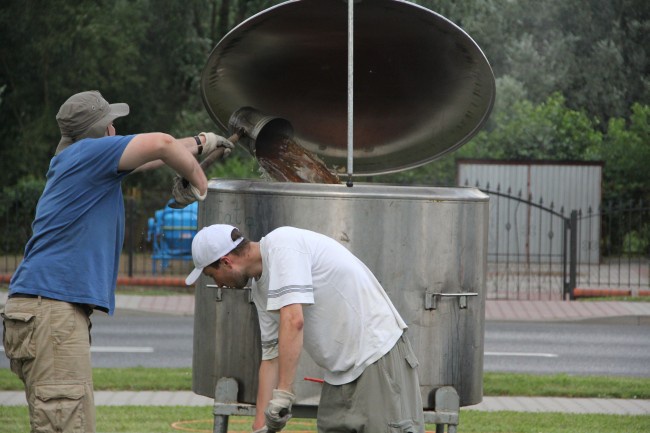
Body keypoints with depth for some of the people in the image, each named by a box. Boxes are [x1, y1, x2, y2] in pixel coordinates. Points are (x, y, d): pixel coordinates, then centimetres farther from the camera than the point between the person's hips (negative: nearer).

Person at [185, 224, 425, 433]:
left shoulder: (282, 245, -17)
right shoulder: (260, 286, 13)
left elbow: (293, 320, -28)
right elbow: (271, 356, 16)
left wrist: (283, 394, -30)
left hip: (378, 354, -10)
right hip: (341, 372, 10)